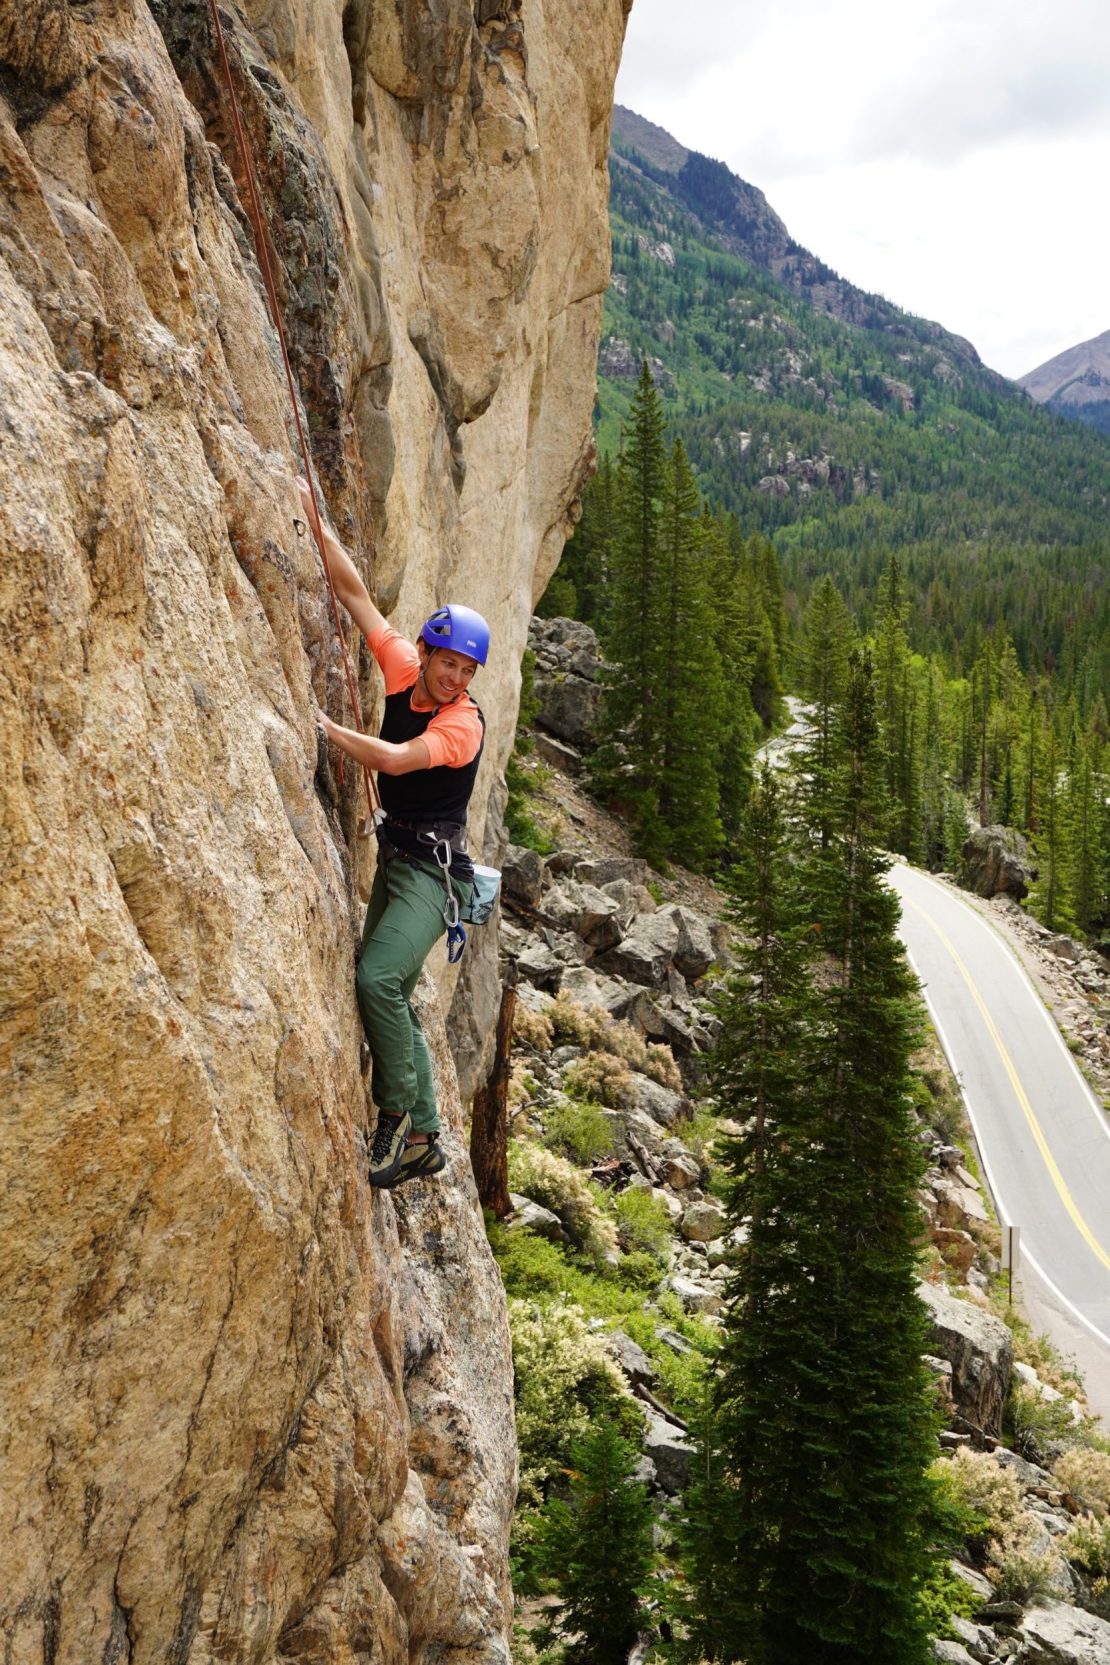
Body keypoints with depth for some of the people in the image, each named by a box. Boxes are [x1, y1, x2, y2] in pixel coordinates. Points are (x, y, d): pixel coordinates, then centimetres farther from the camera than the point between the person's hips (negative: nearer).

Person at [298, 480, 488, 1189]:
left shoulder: (464, 723, -18)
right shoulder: (404, 669, 0)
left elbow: (393, 759, -31)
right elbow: (355, 591, -1)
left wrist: (322, 724, -28)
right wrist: (314, 515, -4)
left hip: (433, 868, -8)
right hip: (396, 856, 8)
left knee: (379, 978, -26)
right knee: (391, 996, 10)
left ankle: (401, 1116, -13)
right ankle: (425, 1141, 17)